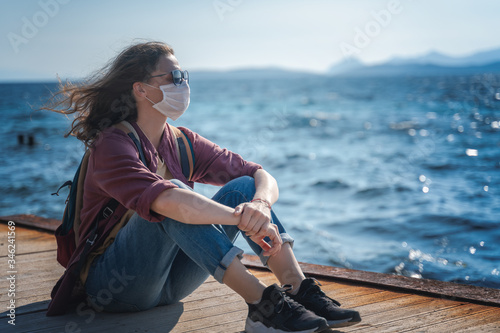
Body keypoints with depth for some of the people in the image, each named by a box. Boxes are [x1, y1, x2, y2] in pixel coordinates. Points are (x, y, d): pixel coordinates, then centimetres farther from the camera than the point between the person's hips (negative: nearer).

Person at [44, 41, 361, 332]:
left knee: (244, 187, -10)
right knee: (174, 193, -33)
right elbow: (167, 200, -38)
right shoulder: (112, 147, -17)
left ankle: (300, 290, -25)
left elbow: (262, 176, -4)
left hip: (169, 282, 7)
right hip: (111, 286, -6)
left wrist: (260, 204, -27)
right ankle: (261, 302, -37)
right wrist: (245, 221, -39)